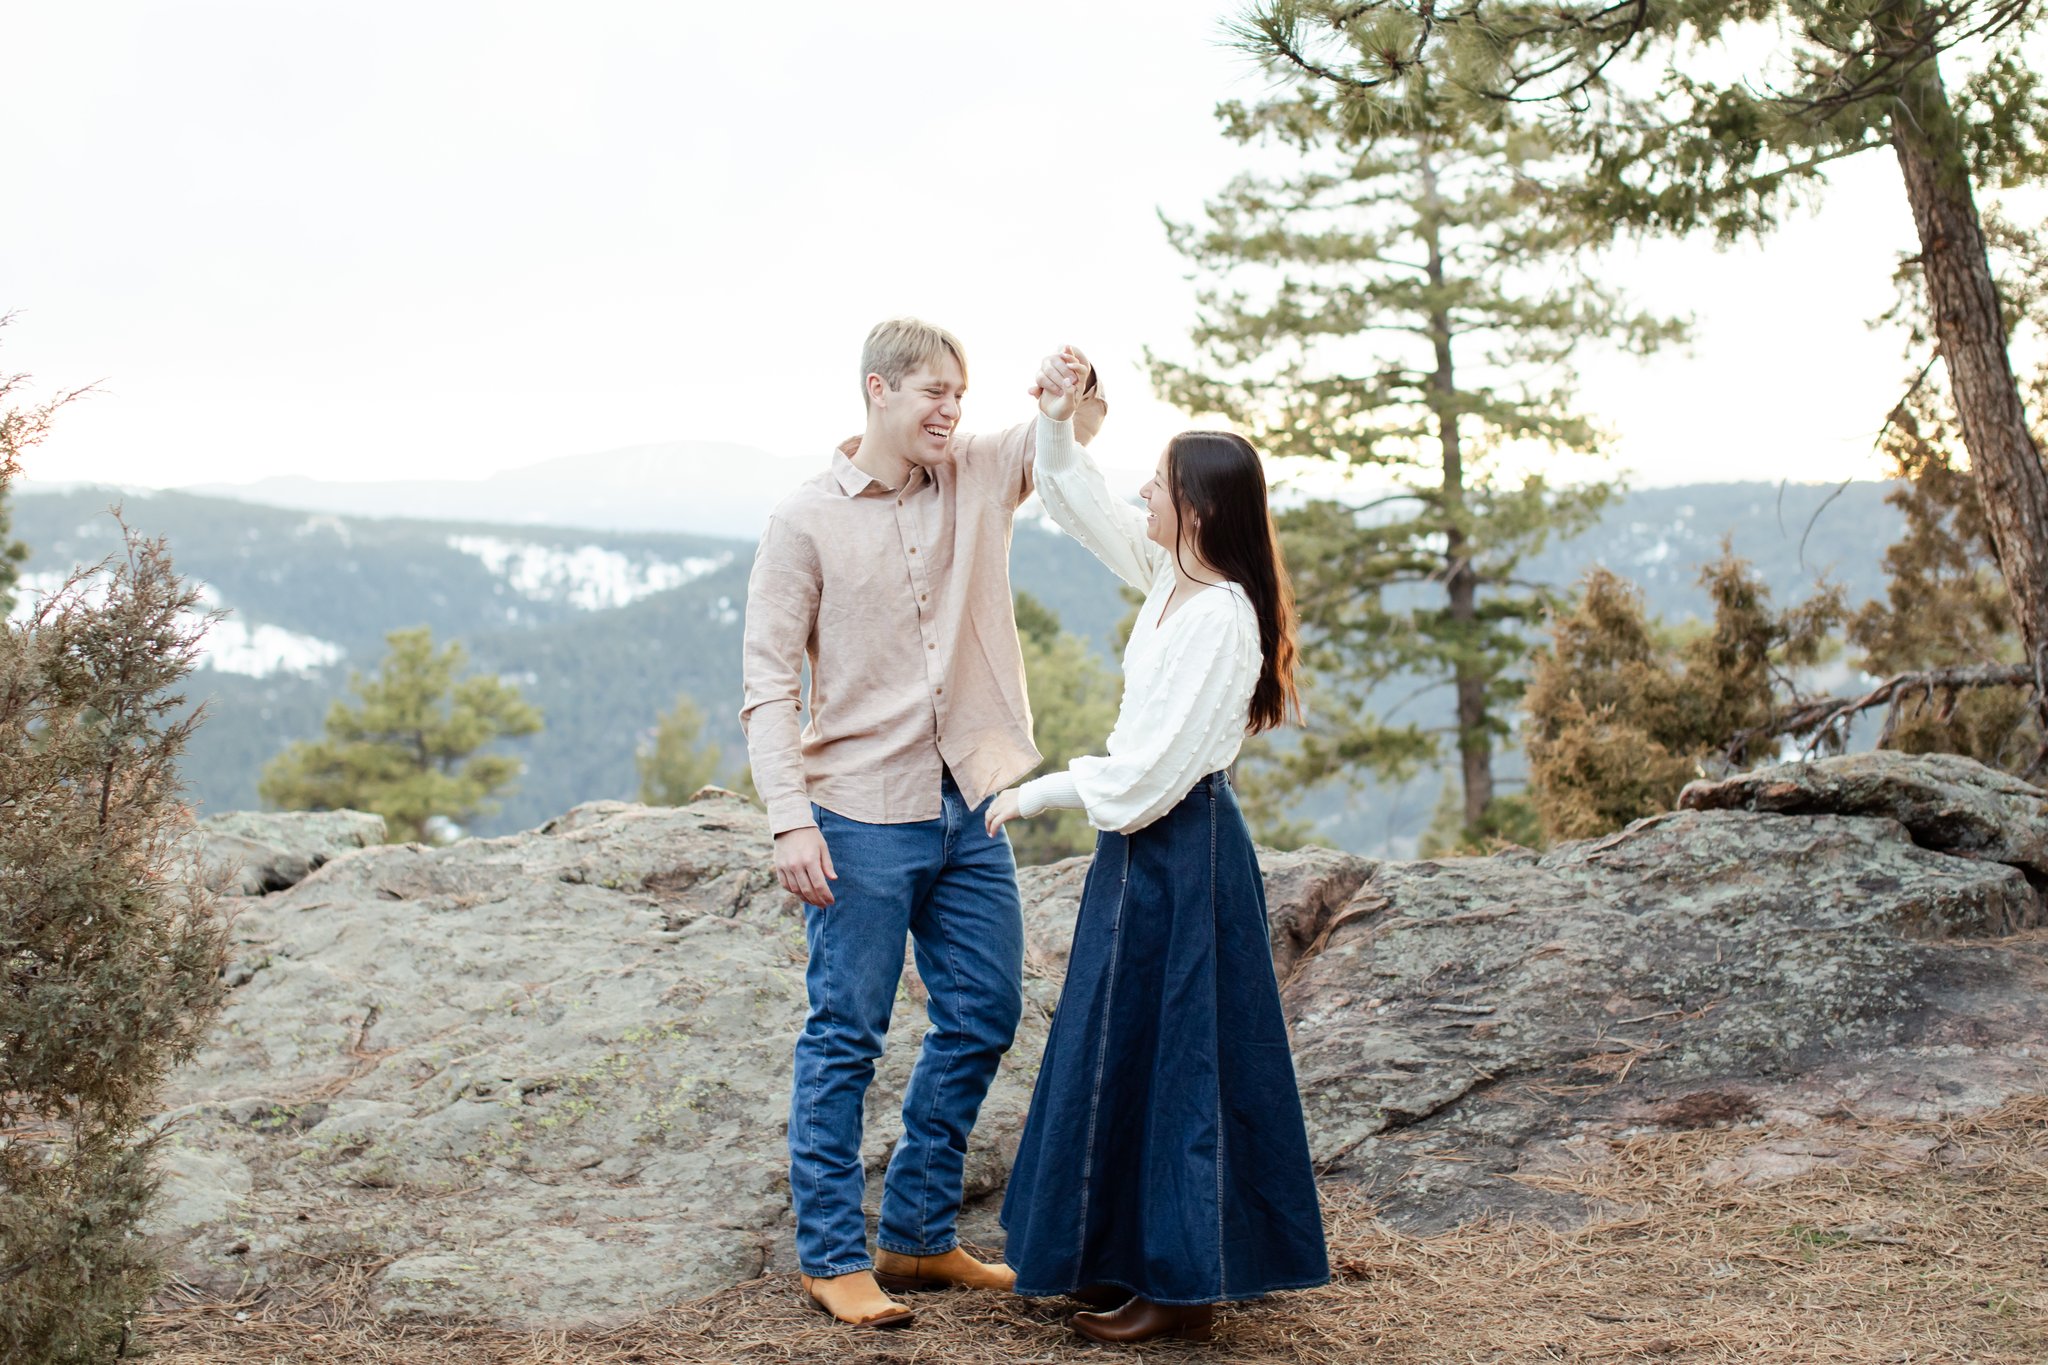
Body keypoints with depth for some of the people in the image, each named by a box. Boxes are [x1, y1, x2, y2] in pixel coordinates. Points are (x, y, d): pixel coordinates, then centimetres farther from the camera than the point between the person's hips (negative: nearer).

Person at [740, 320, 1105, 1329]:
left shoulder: (981, 477, 7)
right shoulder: (806, 520, -5)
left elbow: (1080, 425, 8)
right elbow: (767, 685, -7)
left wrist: (1073, 382, -18)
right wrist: (791, 820, -18)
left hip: (971, 809, 6)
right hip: (861, 817, -5)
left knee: (983, 1019, 11)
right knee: (845, 1037, 1)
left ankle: (919, 1234, 24)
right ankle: (832, 1255, 11)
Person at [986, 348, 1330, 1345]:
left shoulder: (1217, 618, -22)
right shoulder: (1171, 575, 5)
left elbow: (1145, 771, -23)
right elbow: (1077, 501, 20)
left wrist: (1034, 795, -12)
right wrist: (1056, 422, 3)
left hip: (1179, 853, -10)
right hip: (1148, 845, 10)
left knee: (1166, 1056, -1)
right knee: (1128, 1049, 16)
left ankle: (1182, 1284, 11)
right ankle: (1140, 1256, 28)